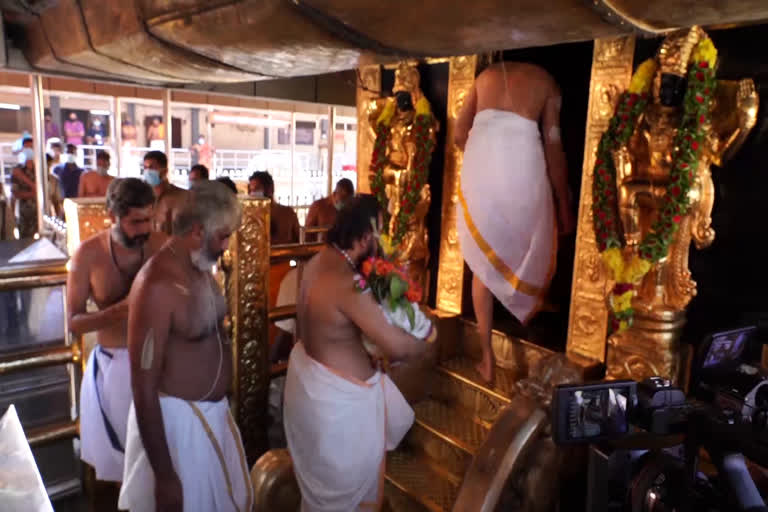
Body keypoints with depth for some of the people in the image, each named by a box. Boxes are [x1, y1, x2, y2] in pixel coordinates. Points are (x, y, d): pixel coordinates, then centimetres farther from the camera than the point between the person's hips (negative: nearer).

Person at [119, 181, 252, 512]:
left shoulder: (200, 268, 0)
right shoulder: (158, 286, -27)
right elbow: (144, 390, -25)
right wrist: (164, 476, -20)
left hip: (214, 411, 8)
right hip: (176, 420, -8)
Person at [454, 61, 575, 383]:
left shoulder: (487, 75, 25)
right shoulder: (544, 81, 17)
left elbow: (460, 134, 21)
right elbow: (553, 146, 11)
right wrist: (564, 206, 17)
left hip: (479, 162, 2)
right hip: (521, 162, -2)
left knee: (482, 261, 12)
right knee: (532, 254, 19)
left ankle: (487, 356, 14)